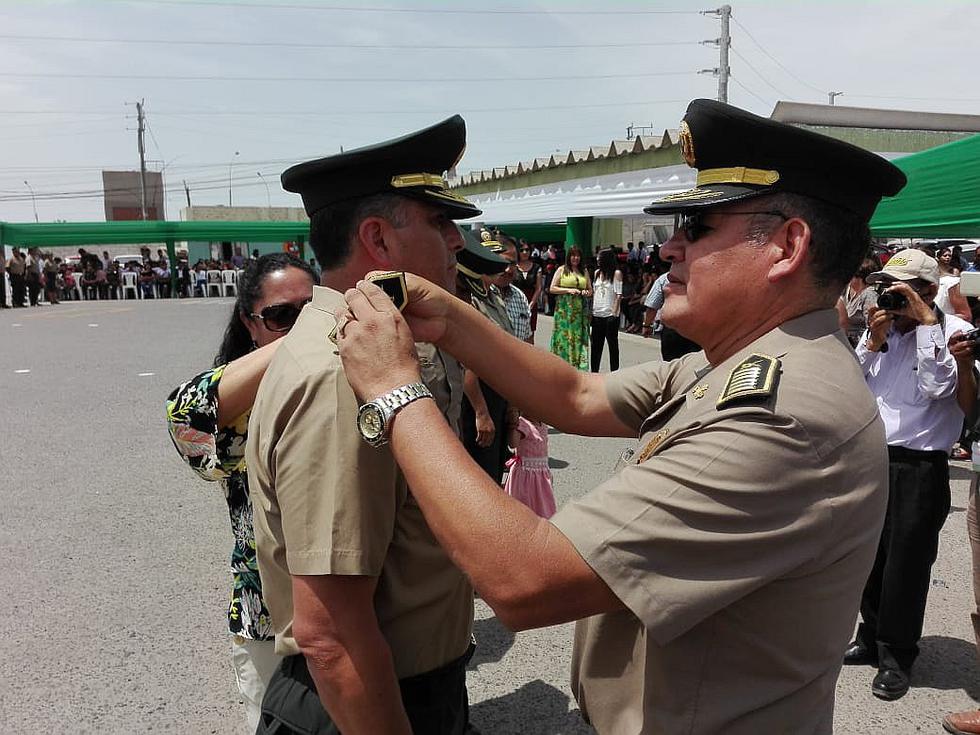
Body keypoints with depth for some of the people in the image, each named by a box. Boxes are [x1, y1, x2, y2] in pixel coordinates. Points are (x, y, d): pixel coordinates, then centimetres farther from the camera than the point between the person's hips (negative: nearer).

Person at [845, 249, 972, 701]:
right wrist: (873, 342, -6)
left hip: (919, 468, -5)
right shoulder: (880, 327, 9)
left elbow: (938, 386, -19)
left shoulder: (954, 331, -5)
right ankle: (872, 638, 34)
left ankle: (896, 657, 21)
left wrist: (926, 321, -17)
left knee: (906, 562, 4)